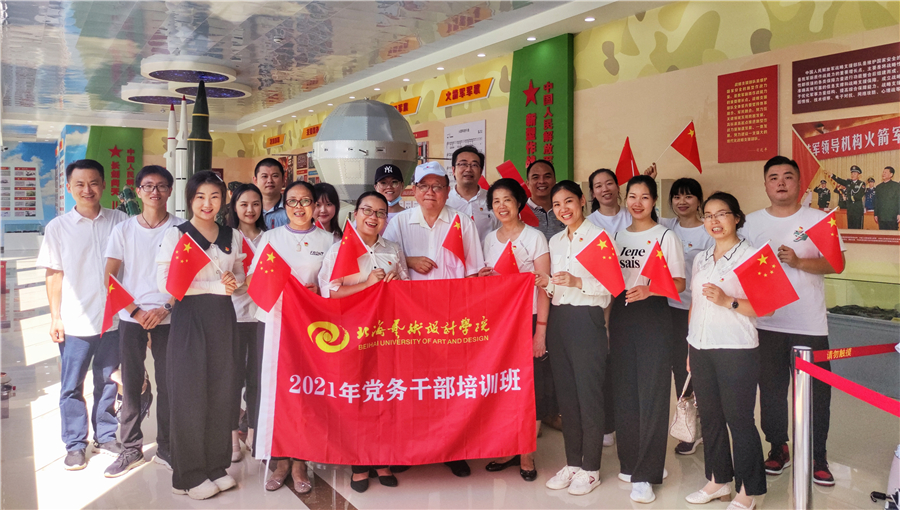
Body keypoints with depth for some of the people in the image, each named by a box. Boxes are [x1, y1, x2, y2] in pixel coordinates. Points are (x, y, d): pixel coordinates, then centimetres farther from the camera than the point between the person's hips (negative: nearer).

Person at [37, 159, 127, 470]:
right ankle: (75, 445, 20)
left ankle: (106, 436, 29)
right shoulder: (58, 228, 1)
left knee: (108, 382, 13)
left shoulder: (121, 222, 1)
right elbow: (54, 275, 1)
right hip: (75, 323, -1)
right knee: (71, 386, 6)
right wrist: (55, 317, -2)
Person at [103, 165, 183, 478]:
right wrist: (136, 311, -8)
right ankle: (131, 449, 18)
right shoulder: (124, 230, 5)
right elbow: (109, 277, 1)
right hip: (131, 319, 2)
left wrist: (166, 307, -13)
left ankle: (166, 448, 17)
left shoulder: (180, 229, 0)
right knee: (130, 384, 6)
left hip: (168, 319, -1)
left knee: (168, 384, 3)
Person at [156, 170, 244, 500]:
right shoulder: (176, 235, -4)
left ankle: (216, 466, 21)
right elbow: (165, 282, -14)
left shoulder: (232, 236, 10)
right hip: (189, 318, -4)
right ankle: (189, 475, 12)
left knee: (222, 392, 7)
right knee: (190, 393, 0)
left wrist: (235, 281, -7)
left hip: (223, 318, 4)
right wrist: (216, 286, -18)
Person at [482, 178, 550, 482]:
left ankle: (526, 454, 11)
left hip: (527, 319, -4)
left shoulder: (535, 238, -4)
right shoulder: (489, 239, 11)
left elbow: (543, 287, -8)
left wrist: (541, 330, -12)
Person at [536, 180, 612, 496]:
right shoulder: (555, 241, 14)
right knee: (565, 393, 11)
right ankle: (572, 462, 22)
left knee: (589, 393, -1)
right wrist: (547, 284, -1)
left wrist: (578, 282, -23)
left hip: (587, 319, -6)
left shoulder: (598, 236, -6)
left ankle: (590, 469, 11)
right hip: (558, 319, 7)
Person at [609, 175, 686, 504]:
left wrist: (649, 290, -24)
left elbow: (679, 283, -6)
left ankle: (645, 475, 1)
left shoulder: (665, 236, -3)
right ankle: (629, 462, 24)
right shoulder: (618, 236, 12)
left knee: (651, 393, -4)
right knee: (624, 390, 9)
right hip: (621, 314, 5)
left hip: (653, 316, -5)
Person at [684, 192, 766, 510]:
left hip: (736, 350, -6)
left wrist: (728, 302, -24)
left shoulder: (750, 255, -6)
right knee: (709, 416, 13)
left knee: (739, 419, 0)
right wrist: (690, 348, 16)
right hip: (701, 349, 6)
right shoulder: (701, 259, 13)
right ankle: (718, 480, 28)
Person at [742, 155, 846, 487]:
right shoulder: (751, 223, 7)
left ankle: (817, 456, 17)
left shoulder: (818, 219, 2)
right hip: (766, 321, 2)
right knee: (771, 388, 9)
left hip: (809, 323, -2)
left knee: (816, 391, 2)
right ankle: (777, 447, 26)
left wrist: (799, 262, -20)